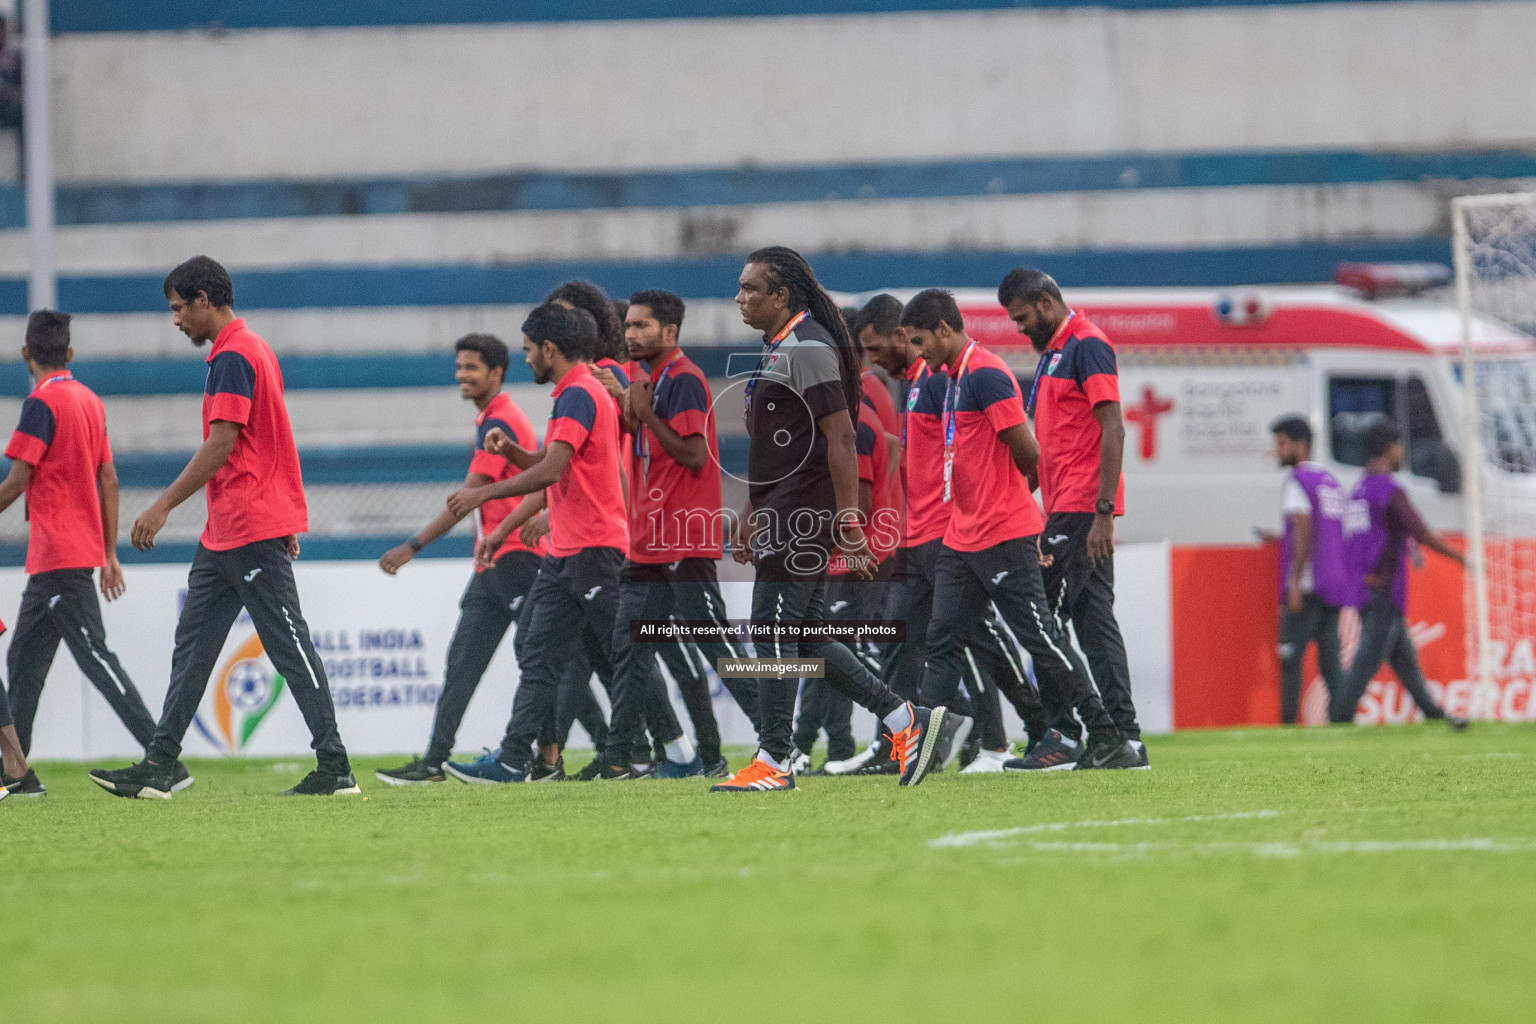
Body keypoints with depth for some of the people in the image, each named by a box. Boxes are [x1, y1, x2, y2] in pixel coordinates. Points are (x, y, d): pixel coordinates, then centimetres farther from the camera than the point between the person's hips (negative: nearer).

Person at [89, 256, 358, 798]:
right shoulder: (255, 350, 18)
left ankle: (335, 768, -4)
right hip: (226, 531, 11)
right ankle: (158, 768, 8)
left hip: (251, 531, -11)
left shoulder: (232, 357, -14)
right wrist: (286, 521, 25)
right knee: (192, 645, 8)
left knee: (289, 646, -7)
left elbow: (221, 445, -20)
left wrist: (164, 505, -18)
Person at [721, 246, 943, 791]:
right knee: (804, 637, 9)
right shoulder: (775, 348, 18)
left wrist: (849, 524, -23)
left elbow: (841, 438, -19)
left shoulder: (806, 349, -14)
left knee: (772, 629, -9)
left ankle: (773, 762, -5)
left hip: (804, 513, -10)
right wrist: (751, 511, 27)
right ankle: (907, 720, 13)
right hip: (784, 513, 10)